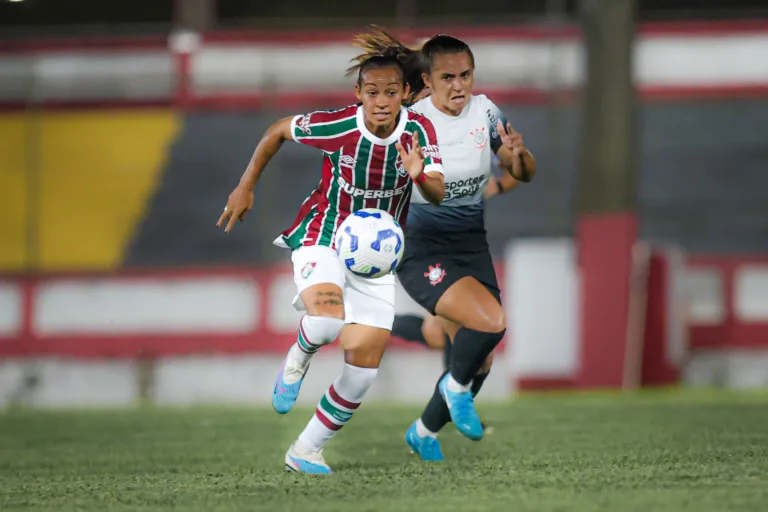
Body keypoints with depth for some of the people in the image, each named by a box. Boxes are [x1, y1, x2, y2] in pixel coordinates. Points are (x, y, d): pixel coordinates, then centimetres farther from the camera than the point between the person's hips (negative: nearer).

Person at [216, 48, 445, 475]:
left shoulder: (418, 131, -14)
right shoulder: (337, 127, -20)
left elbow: (439, 196, -20)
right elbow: (278, 131, -2)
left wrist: (421, 175, -43)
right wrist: (245, 187, 1)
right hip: (323, 237, -3)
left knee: (365, 362, -2)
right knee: (326, 322, -33)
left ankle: (306, 451, 14)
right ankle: (298, 359, 4)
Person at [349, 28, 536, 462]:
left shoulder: (485, 112, -1)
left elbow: (525, 175, 6)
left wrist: (518, 153, -17)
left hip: (472, 244, 6)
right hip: (422, 249, -6)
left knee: (480, 360, 6)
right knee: (491, 321, -27)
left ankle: (425, 432, 30)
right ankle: (456, 386, 4)